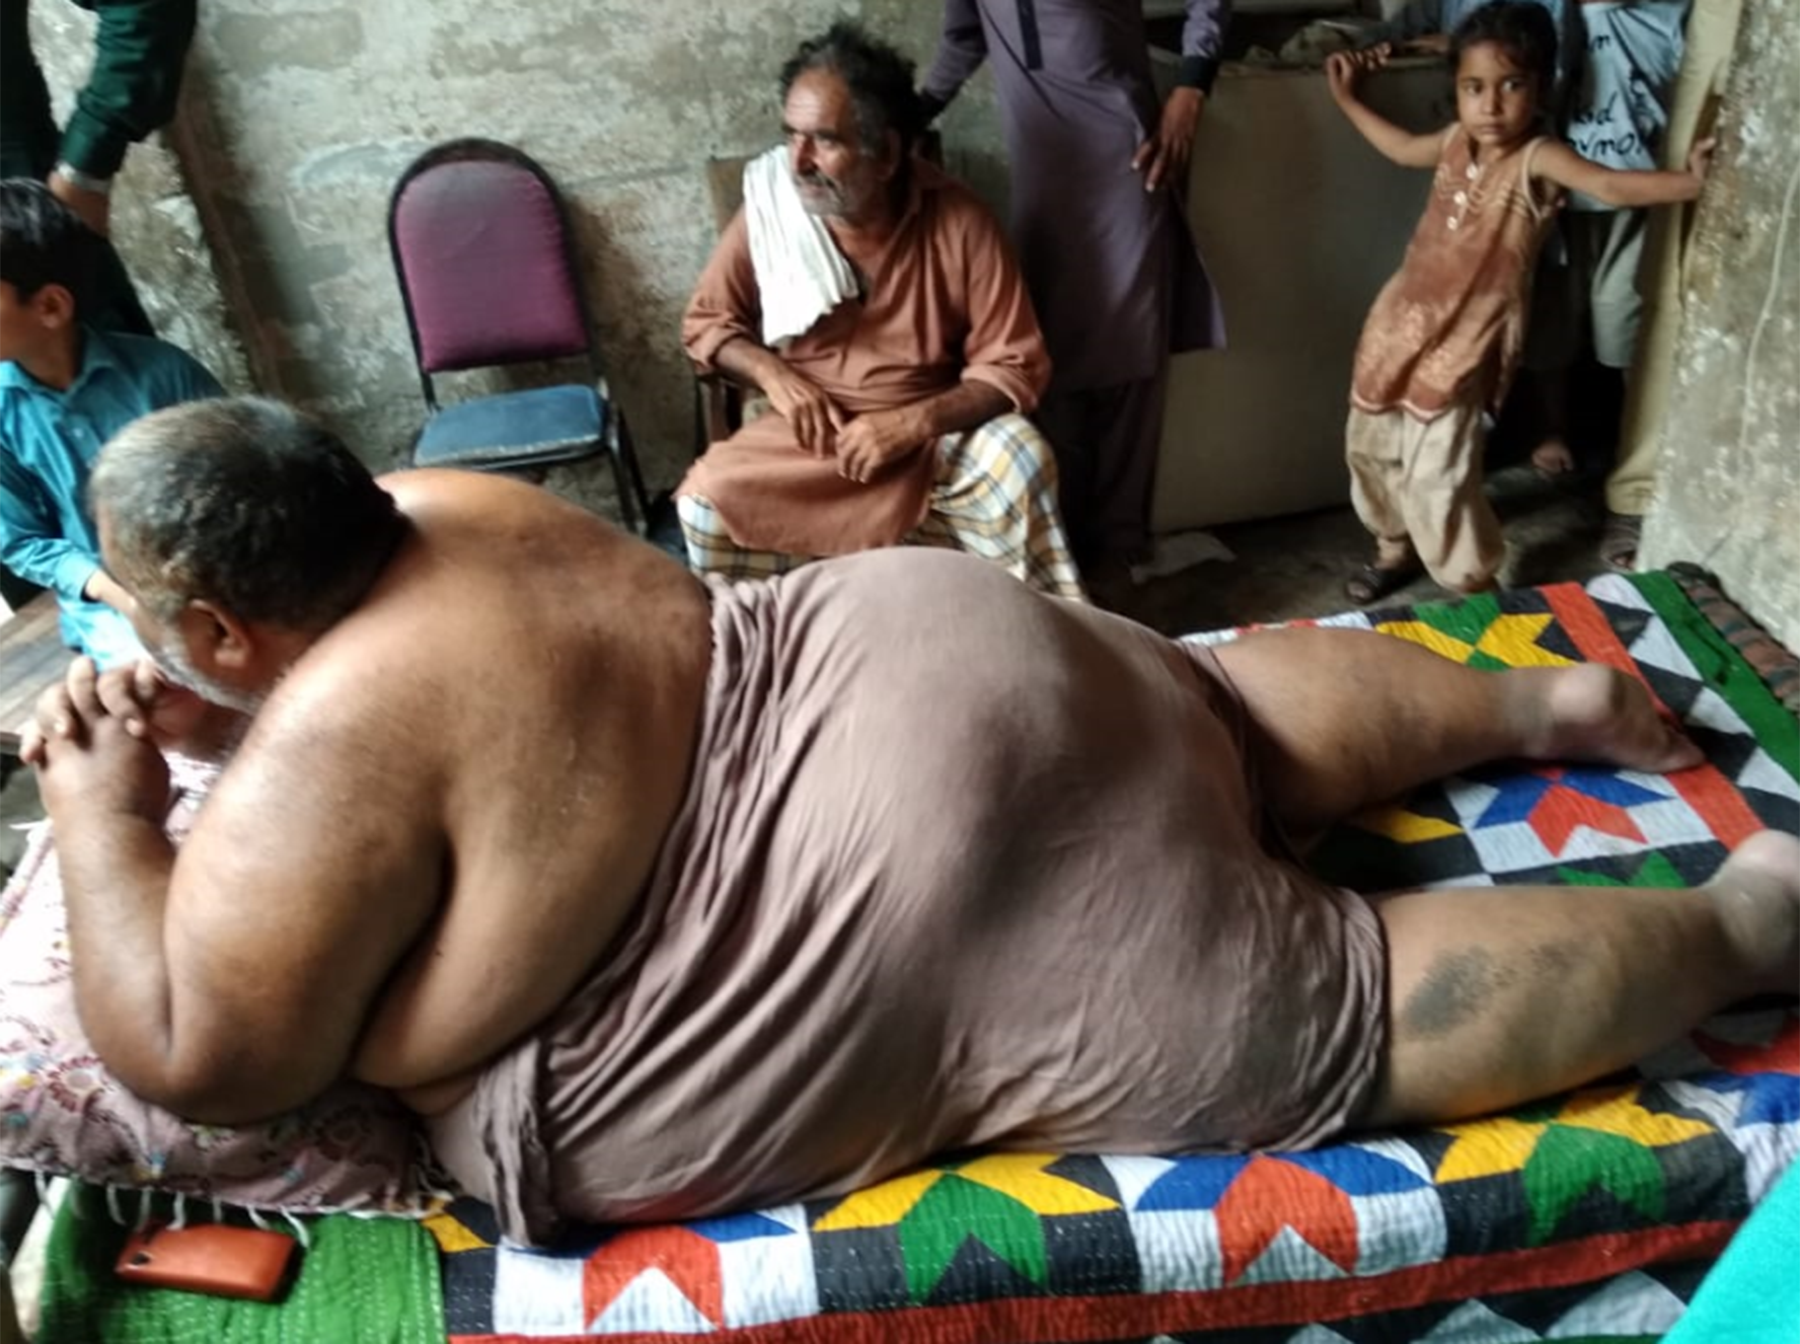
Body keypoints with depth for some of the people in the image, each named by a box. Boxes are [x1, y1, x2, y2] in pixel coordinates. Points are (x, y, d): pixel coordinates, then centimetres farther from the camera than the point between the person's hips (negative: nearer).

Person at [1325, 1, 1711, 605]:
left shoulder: (1538, 158, -15)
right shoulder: (1456, 140, 5)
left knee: (1437, 477, -10)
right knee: (1369, 447, 18)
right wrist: (1347, 98, 30)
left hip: (1463, 340, -7)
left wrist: (1692, 181, -43)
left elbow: (1611, 186, -29)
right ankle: (1396, 547, 41)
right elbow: (1404, 149, 26)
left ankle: (1476, 586, 9)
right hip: (1402, 318, 7)